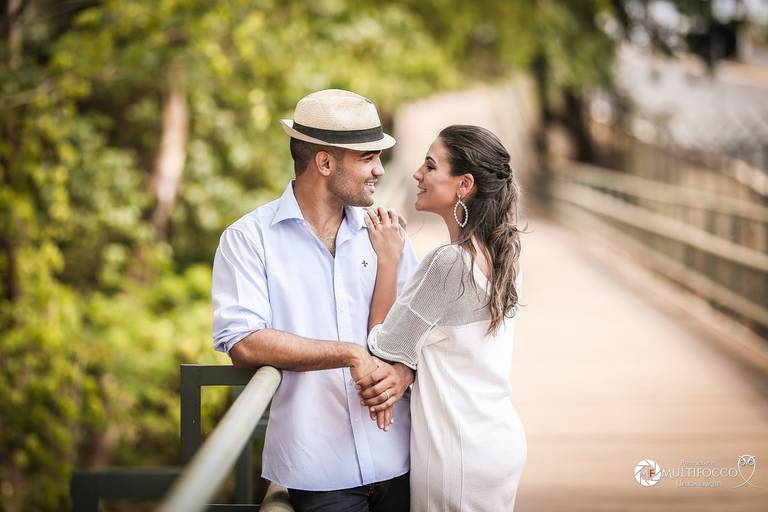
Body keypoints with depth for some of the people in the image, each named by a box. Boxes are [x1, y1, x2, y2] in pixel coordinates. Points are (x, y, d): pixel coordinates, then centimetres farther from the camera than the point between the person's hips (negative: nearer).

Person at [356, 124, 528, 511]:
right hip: (500, 439, 8)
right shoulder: (503, 256, 5)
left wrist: (388, 259, -6)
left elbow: (384, 346, -12)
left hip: (460, 456, -8)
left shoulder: (449, 262, -22)